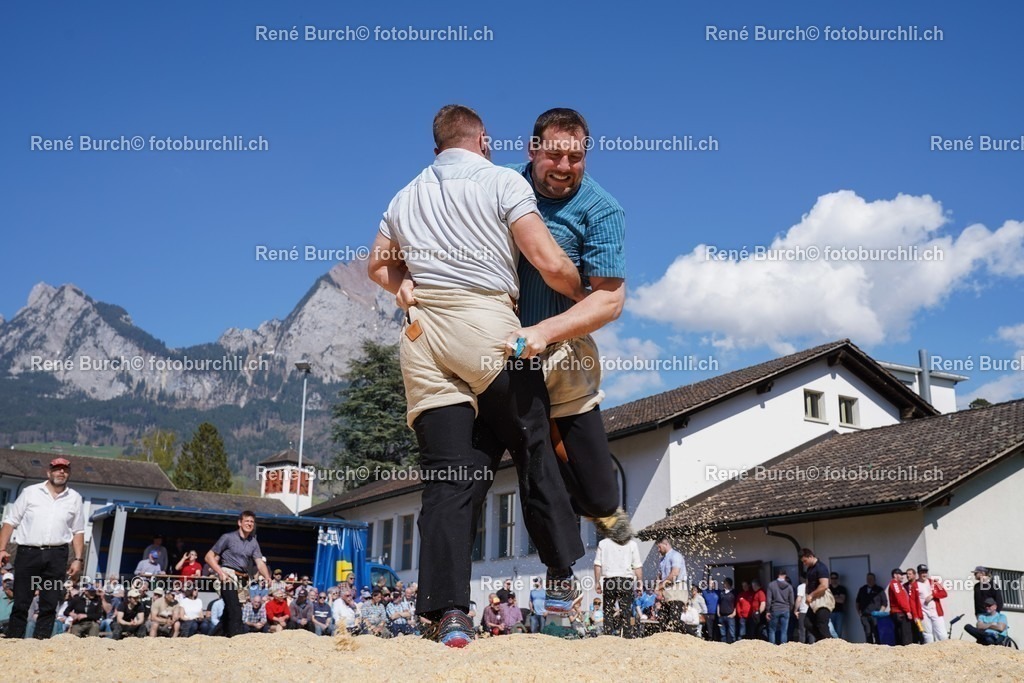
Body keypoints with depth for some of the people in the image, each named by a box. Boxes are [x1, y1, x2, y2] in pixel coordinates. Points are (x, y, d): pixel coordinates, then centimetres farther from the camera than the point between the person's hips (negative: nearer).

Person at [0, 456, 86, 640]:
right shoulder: (30, 492, 5)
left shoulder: (75, 498, 10)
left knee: (49, 605, 2)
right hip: (28, 552, -1)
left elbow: (78, 531, 12)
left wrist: (78, 559, 4)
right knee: (21, 602, 1)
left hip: (56, 556, 2)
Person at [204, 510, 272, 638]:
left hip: (243, 578, 6)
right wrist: (221, 573, -15)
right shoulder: (228, 537, -3)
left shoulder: (253, 542, 11)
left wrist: (267, 578, -19)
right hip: (229, 575, -6)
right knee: (235, 611, -16)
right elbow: (209, 556, -3)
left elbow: (259, 562, 1)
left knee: (229, 612, 14)